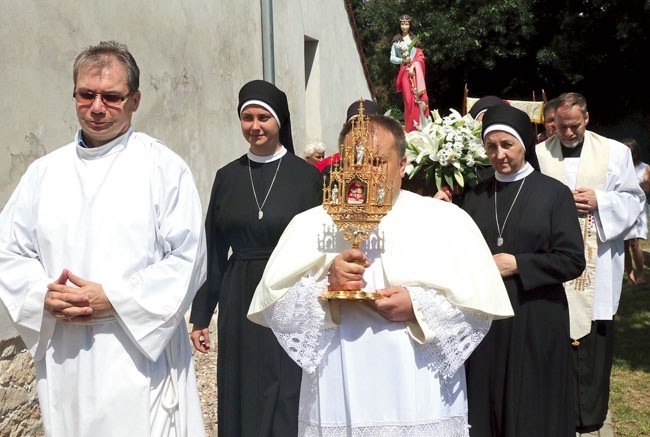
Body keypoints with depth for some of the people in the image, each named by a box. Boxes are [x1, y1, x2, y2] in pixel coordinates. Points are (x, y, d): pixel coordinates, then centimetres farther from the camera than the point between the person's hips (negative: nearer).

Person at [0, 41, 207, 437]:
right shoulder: (44, 172, 11)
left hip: (142, 356, -3)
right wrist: (44, 295, -9)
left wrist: (113, 299, -15)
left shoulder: (164, 167, -2)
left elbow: (188, 259, -7)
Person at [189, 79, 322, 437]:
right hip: (238, 304, 3)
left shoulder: (306, 175, -3)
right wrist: (200, 316, 7)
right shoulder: (227, 177, 6)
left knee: (287, 403, 3)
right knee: (240, 401, 10)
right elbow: (214, 252, 7)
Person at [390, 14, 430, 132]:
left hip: (415, 71, 0)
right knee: (408, 99, -4)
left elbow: (420, 56, 1)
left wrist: (413, 66, -13)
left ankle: (420, 126, -8)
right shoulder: (396, 40, 11)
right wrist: (402, 60, -9)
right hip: (404, 72, 0)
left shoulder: (414, 39, 10)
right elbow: (392, 58, 9)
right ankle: (410, 128, -1)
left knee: (418, 98, -9)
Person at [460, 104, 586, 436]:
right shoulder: (474, 196, 9)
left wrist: (517, 264, -14)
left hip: (534, 318, -3)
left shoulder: (554, 193, -2)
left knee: (531, 410, 6)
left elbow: (573, 260, -7)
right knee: (483, 408, 9)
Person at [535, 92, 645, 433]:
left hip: (597, 264, 0)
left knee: (595, 338, 4)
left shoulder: (615, 152, 5)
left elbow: (633, 199, 6)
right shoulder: (538, 154, 4)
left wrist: (599, 201, -10)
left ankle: (591, 416, 17)